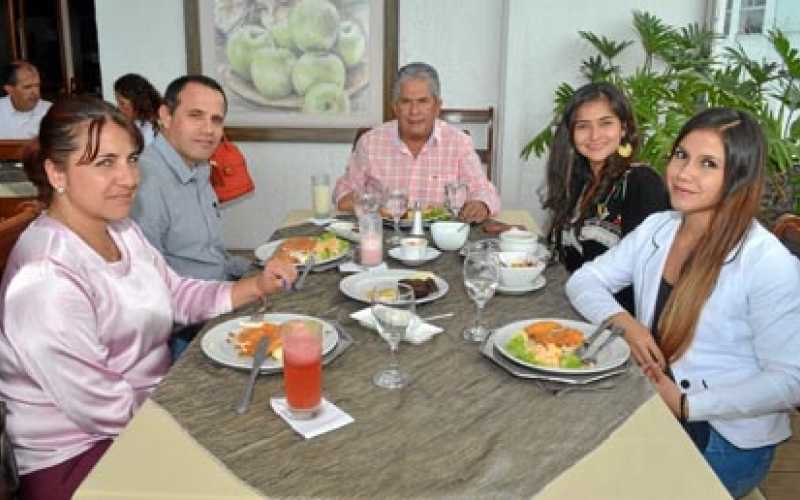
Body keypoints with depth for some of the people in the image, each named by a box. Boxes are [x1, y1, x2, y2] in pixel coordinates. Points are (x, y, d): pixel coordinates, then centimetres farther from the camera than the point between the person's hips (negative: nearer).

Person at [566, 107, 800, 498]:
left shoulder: (768, 262, -19)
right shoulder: (657, 228, 1)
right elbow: (583, 280, 4)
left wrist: (686, 405, -20)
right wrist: (624, 323, -15)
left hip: (727, 439, -5)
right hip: (652, 409, 5)